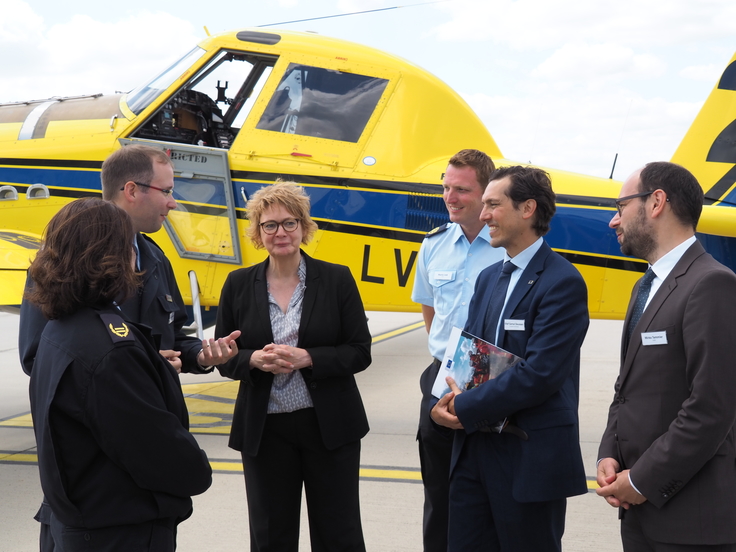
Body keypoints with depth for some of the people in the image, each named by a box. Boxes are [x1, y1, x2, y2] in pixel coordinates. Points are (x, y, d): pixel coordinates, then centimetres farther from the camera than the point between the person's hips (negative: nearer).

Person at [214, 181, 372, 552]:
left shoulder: (337, 279, -1)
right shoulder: (239, 285, 3)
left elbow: (360, 352, -4)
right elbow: (223, 357, 5)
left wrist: (307, 358, -19)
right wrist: (255, 360, -16)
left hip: (330, 426, -1)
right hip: (264, 430, 1)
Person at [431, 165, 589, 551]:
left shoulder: (562, 283, -13)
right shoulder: (488, 278, 14)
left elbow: (540, 373, -21)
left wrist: (465, 408, -15)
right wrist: (450, 399, -7)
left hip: (530, 459, -7)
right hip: (473, 450, 7)